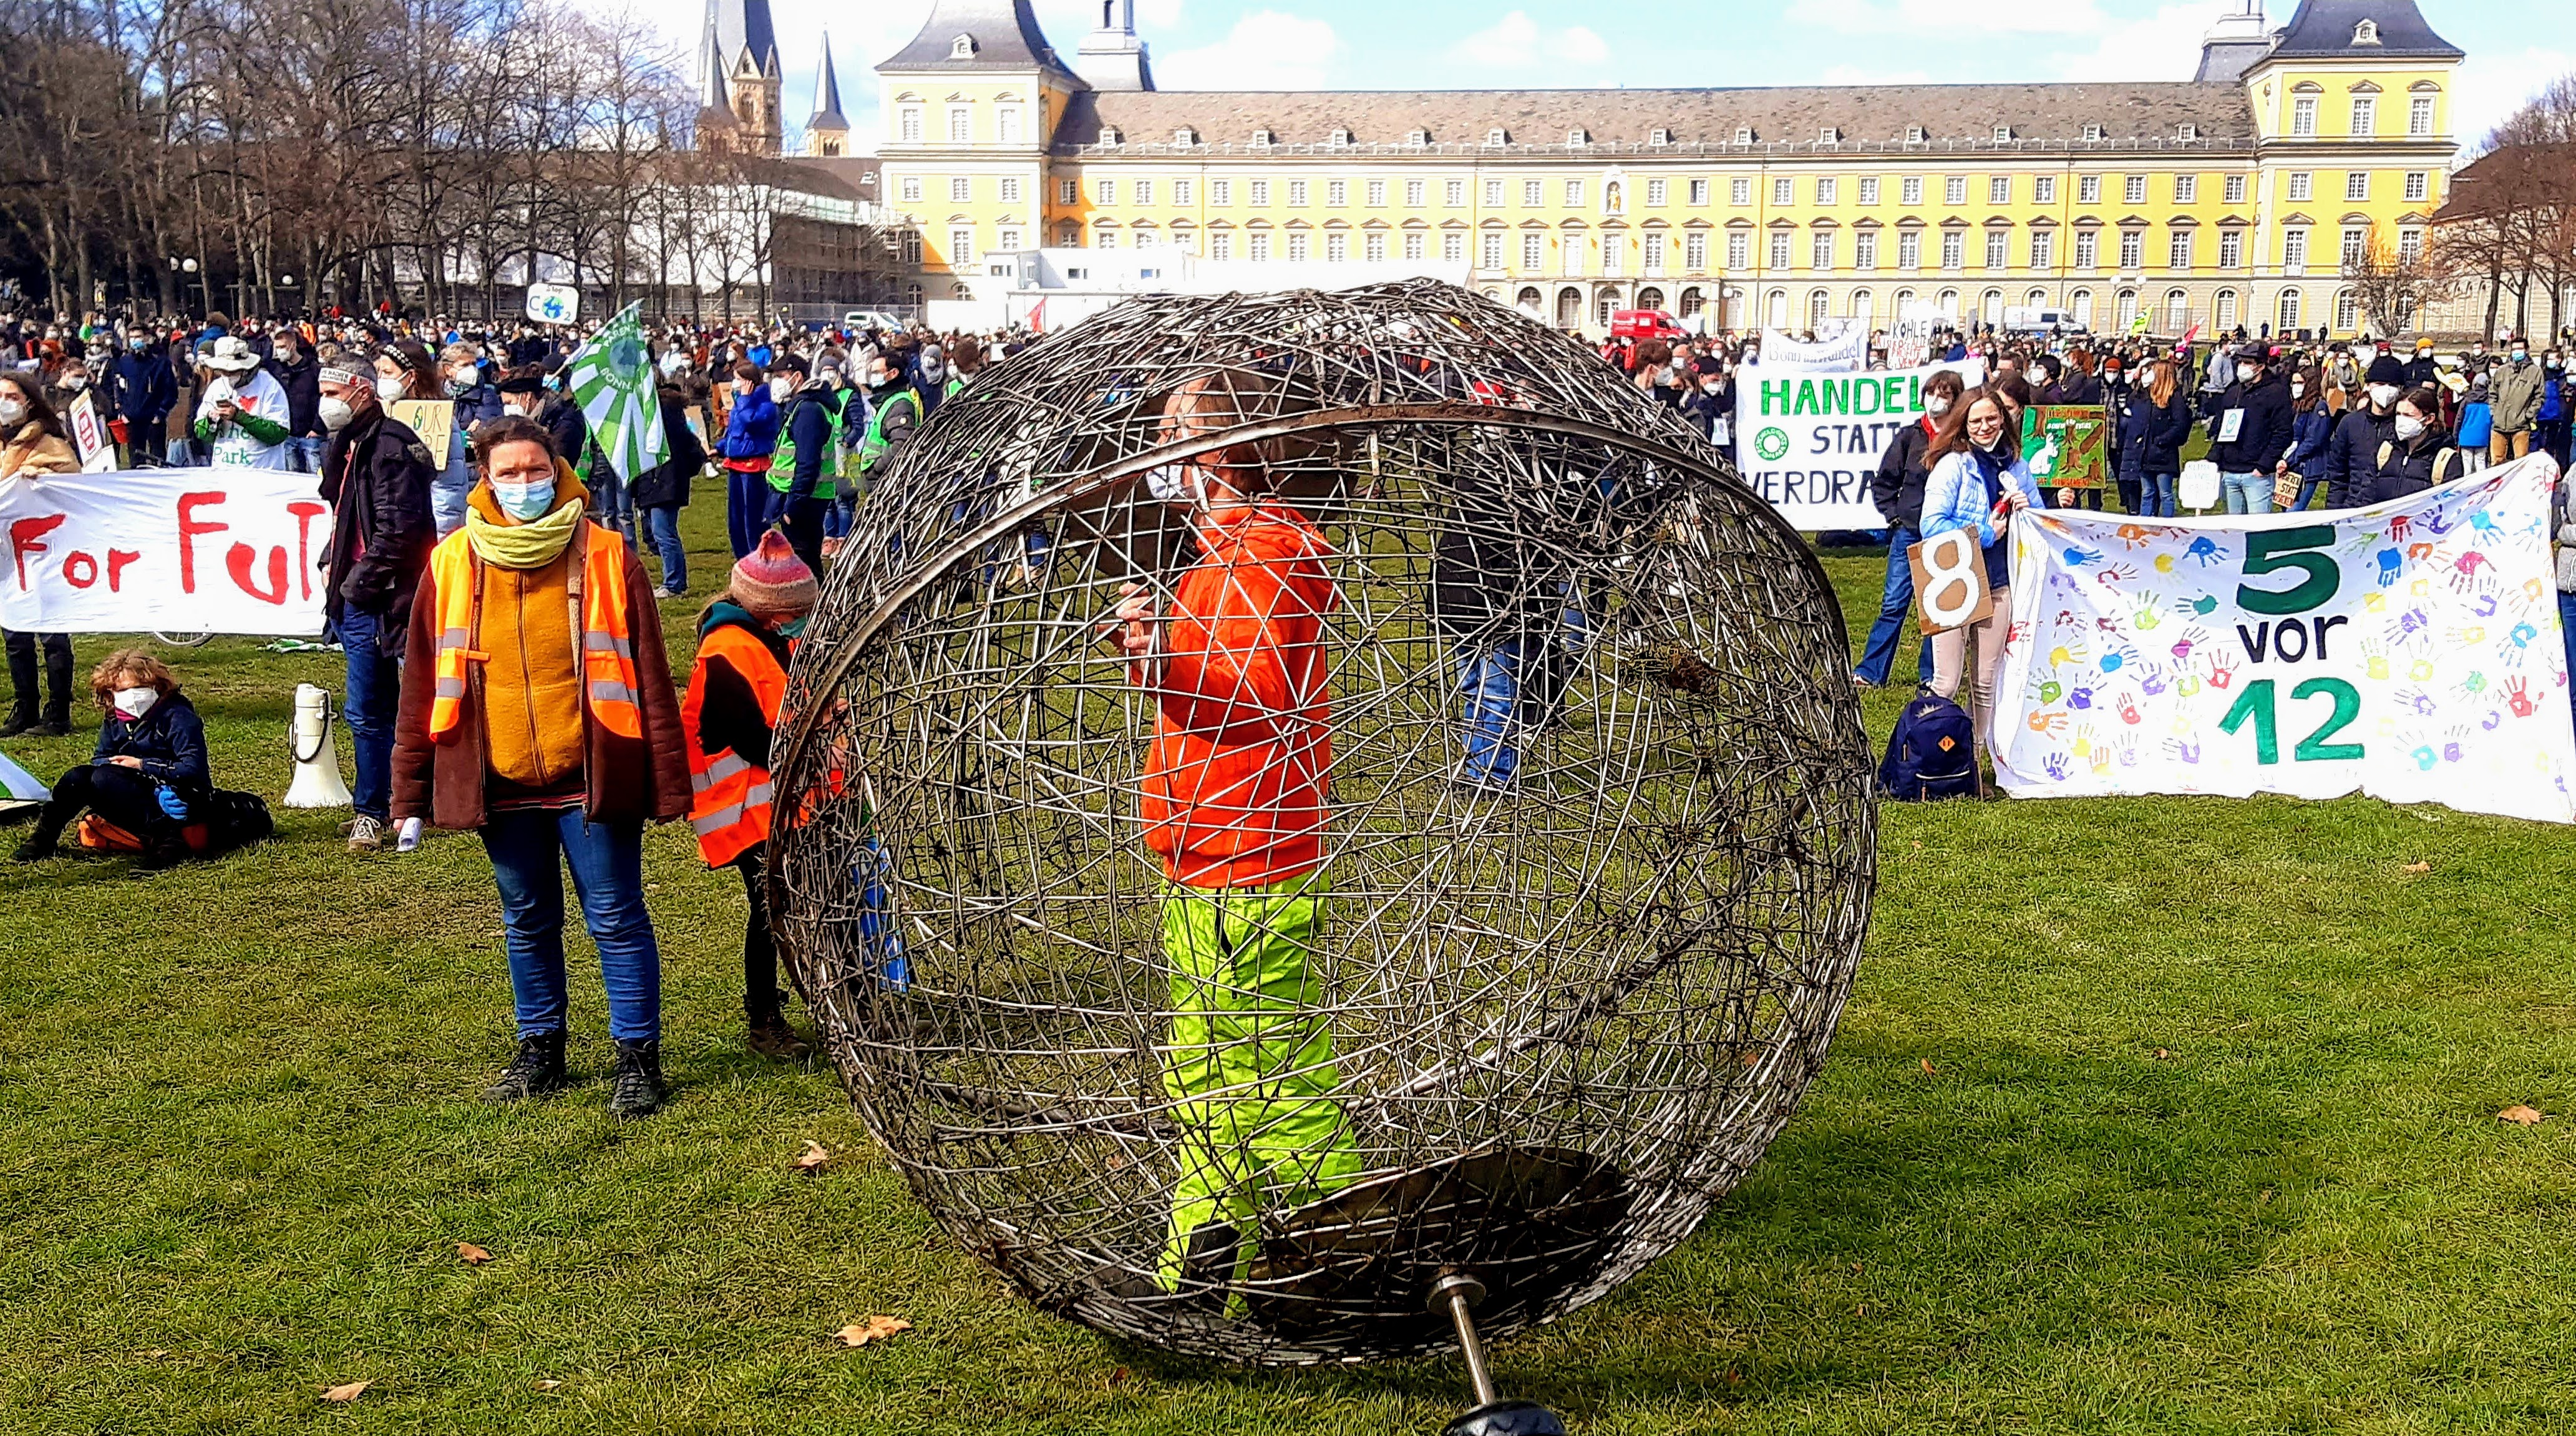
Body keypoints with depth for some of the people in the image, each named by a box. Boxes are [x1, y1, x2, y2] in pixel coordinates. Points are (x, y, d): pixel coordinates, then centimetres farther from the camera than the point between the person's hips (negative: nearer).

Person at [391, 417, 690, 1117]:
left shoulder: (606, 558, -3)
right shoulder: (451, 564, 3)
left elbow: (650, 677, -3)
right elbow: (423, 684, 7)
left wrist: (668, 782, -6)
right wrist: (411, 793, 6)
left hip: (591, 778, -3)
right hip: (499, 783, 3)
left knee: (617, 920, 3)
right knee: (527, 923, 15)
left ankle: (638, 1057, 14)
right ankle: (540, 1050, 30)